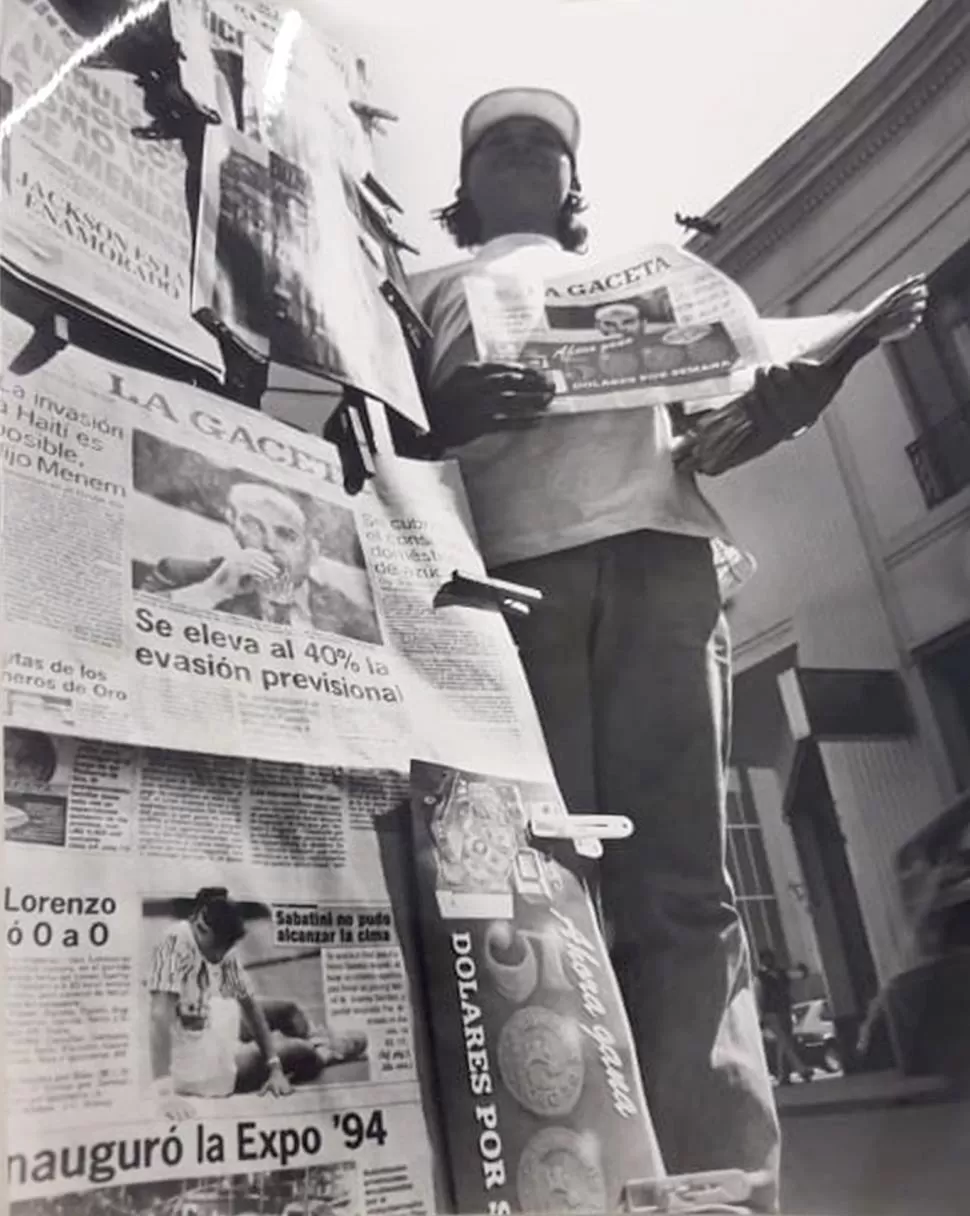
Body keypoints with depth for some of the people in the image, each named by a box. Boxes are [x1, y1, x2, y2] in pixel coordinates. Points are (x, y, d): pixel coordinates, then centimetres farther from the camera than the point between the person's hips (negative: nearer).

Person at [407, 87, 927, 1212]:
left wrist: (793, 387, 2)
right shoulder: (433, 293, 29)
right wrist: (451, 411, -11)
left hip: (658, 554, 2)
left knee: (680, 881, -11)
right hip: (513, 567, -1)